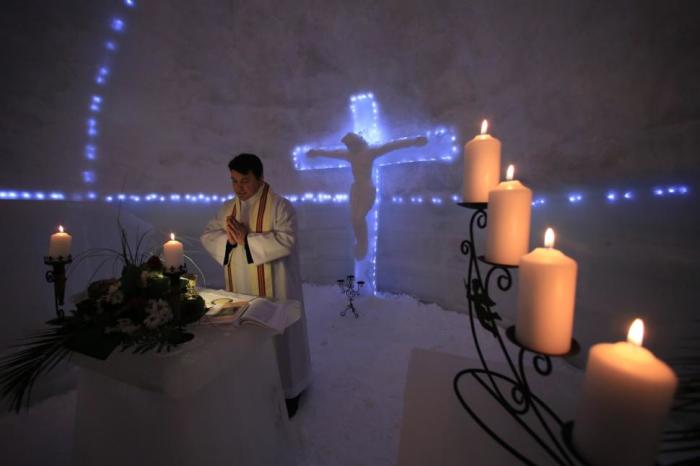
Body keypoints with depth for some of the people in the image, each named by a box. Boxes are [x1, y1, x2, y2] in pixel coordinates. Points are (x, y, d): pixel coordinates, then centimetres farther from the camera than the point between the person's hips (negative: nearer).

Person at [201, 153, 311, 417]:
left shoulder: (280, 206, -12)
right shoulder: (228, 208, 8)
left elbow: (286, 241, -22)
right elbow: (207, 236, 6)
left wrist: (247, 239, -23)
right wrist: (228, 239, -15)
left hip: (272, 288, -5)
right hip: (240, 286, 6)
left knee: (277, 335, 7)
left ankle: (287, 389, 28)